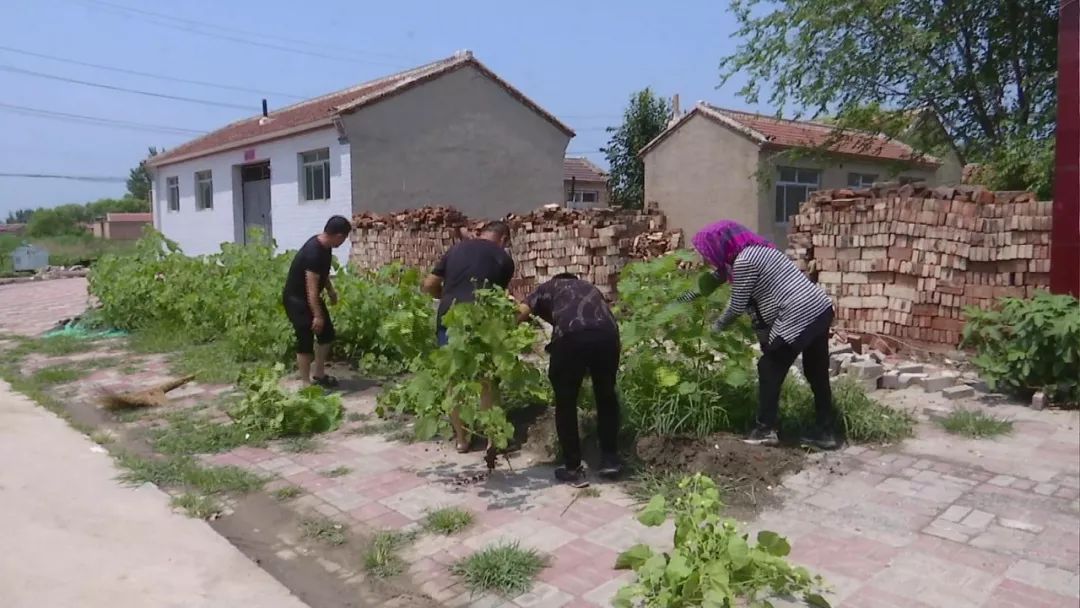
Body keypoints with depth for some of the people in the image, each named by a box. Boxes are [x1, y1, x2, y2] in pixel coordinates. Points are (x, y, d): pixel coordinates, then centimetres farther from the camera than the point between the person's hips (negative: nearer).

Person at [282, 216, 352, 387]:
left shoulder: (325, 247, -1)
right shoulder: (313, 252, -30)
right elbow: (311, 288, -31)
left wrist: (330, 290, 25)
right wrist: (317, 315, -30)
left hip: (310, 297, 10)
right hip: (296, 299, -10)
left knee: (327, 333, 13)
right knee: (306, 340, -7)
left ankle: (318, 375, 24)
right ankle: (307, 383, 3)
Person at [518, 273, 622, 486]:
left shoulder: (549, 287, 30)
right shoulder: (589, 287, 40)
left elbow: (522, 311, 12)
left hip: (571, 336, -3)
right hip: (607, 333, 3)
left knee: (565, 403, 14)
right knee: (606, 395, 24)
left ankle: (573, 468, 19)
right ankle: (610, 459, 29)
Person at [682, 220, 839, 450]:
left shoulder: (743, 261, -12)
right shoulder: (753, 250, 19)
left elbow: (737, 306, -5)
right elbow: (717, 276, 31)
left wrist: (717, 326, 13)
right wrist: (687, 297, 37)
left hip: (798, 317, -10)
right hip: (820, 309, 10)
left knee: (769, 370, 3)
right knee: (817, 374, 15)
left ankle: (766, 429, 10)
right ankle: (826, 432, 22)